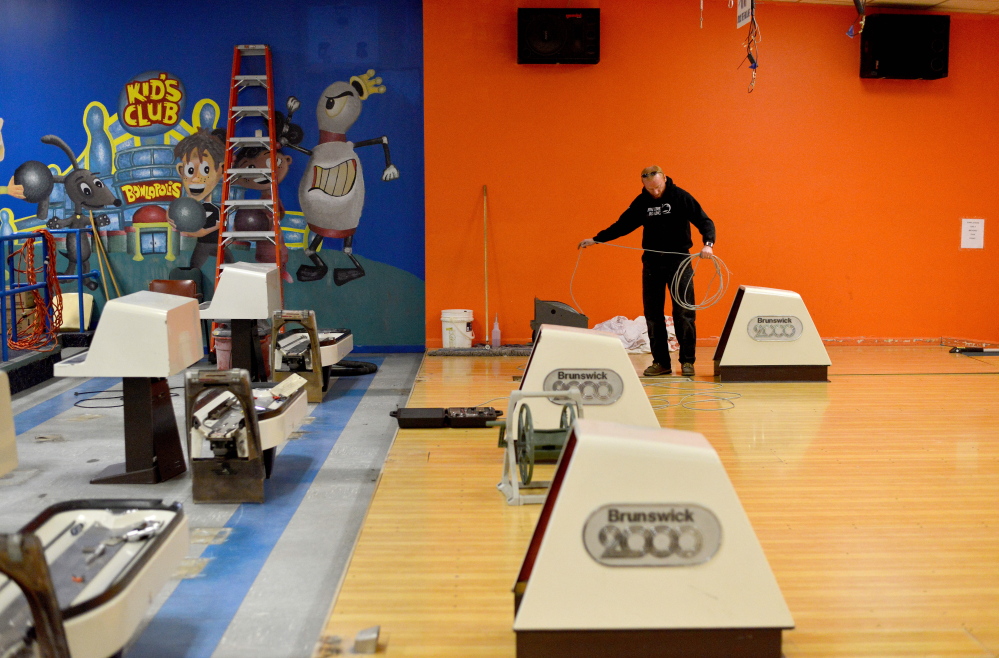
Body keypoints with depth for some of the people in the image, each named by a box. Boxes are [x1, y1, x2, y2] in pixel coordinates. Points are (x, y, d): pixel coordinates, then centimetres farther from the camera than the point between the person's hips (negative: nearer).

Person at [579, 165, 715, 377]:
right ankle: (661, 362, 10)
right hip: (652, 262, 4)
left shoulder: (681, 197, -6)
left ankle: (687, 361, 6)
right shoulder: (641, 202, 5)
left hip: (679, 262, -4)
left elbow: (705, 222, -8)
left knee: (684, 314, -3)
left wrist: (708, 243, -26)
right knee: (653, 315, 3)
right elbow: (622, 225, 15)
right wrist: (596, 239, 12)